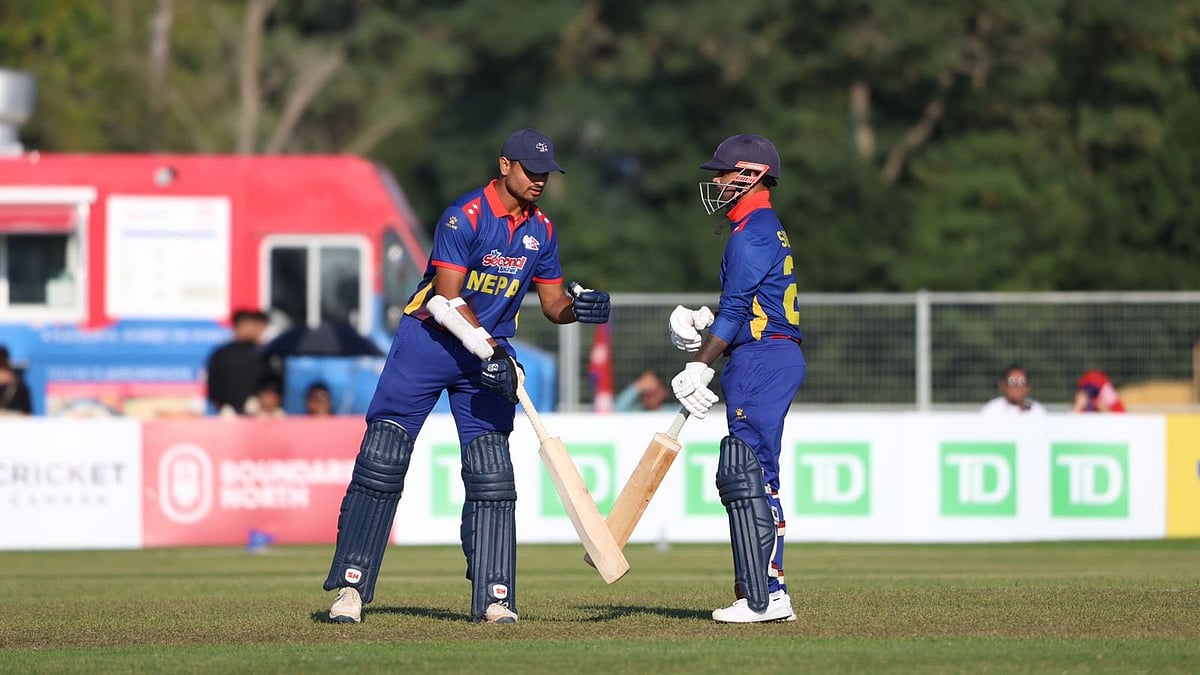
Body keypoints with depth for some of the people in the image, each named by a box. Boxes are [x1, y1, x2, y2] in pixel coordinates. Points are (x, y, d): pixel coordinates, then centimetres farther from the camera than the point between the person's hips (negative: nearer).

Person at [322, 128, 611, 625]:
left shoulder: (541, 229, 5)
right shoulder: (464, 216, -15)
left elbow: (552, 304, 10)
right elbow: (447, 299, -20)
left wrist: (578, 307, -12)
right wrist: (488, 349, -26)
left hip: (489, 353, 5)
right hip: (429, 343, -5)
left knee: (491, 474, -2)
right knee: (382, 460, -8)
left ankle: (493, 597, 1)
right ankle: (351, 586, -5)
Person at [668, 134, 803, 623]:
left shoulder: (751, 234, -11)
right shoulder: (768, 229, 21)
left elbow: (735, 310, -16)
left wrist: (701, 367, -17)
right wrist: (701, 321, 11)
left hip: (761, 362, -11)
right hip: (777, 358, 11)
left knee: (746, 476, -11)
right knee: (754, 477, 12)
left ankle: (762, 598, -14)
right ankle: (769, 592, 14)